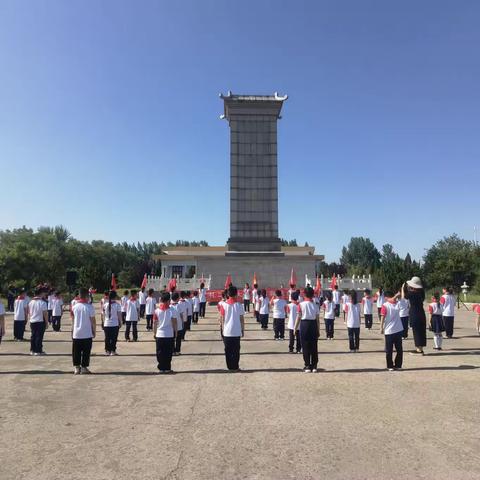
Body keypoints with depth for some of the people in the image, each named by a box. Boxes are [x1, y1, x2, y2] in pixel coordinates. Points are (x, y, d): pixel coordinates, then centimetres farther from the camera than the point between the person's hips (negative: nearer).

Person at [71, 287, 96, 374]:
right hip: (87, 334, -3)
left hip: (76, 334, 4)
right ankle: (84, 367, 6)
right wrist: (94, 331, 3)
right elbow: (92, 321, -7)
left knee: (76, 352, 11)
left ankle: (76, 368, 14)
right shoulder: (89, 307, -10)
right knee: (86, 352, 5)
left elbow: (73, 321, 10)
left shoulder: (75, 306, 1)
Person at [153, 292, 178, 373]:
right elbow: (174, 323, -5)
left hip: (159, 335, 1)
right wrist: (175, 332, 7)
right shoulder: (172, 310, -7)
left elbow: (155, 323, 2)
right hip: (169, 335, -1)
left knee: (160, 353, 8)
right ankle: (167, 368, 9)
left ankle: (161, 368, 11)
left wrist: (154, 333, 13)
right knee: (168, 353, 7)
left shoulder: (157, 310, -2)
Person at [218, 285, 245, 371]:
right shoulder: (239, 305, -5)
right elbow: (242, 319, -2)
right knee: (236, 350, 8)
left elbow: (222, 319, 0)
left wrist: (223, 329, 10)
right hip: (237, 332, 0)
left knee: (228, 350, 8)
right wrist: (243, 330, 9)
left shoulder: (224, 305, -4)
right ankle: (235, 367, 11)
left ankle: (230, 367, 12)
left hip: (227, 332, 1)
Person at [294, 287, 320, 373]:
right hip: (313, 325, 3)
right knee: (314, 347, 9)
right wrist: (318, 330, 11)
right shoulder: (315, 305, 1)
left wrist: (295, 328, 1)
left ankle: (307, 367, 6)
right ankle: (314, 367, 13)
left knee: (306, 347, 4)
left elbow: (298, 317, -7)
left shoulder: (301, 304, -7)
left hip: (304, 325, -3)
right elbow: (317, 319, 3)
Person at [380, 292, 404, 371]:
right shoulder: (397, 303, 0)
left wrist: (381, 327, -7)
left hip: (389, 331, -3)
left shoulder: (385, 305, -10)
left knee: (389, 350, 6)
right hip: (399, 330, 3)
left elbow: (382, 317, -13)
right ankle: (398, 365, 16)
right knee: (399, 349, 13)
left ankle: (390, 366, 9)